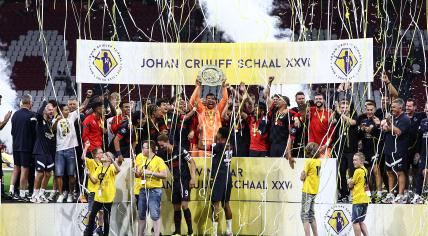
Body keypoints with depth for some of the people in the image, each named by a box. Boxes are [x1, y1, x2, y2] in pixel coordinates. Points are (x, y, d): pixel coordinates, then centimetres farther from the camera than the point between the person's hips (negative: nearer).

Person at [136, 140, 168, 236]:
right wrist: (137, 173, 0)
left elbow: (164, 175, -15)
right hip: (143, 190, 7)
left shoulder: (158, 160, -6)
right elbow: (137, 175, 23)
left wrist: (151, 172, -18)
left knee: (155, 215, -9)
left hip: (154, 190, -7)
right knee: (141, 215, 11)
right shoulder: (142, 159, 15)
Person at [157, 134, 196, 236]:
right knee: (176, 208, 7)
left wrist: (193, 178, -17)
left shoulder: (180, 150, -12)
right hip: (175, 182, 6)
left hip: (185, 181, -6)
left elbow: (192, 162, -10)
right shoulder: (163, 154, 4)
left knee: (184, 205, -14)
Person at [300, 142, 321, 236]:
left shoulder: (309, 161, -14)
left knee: (304, 215, -7)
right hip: (315, 190, 8)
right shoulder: (318, 161, 7)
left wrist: (302, 173, 3)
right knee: (311, 214, 17)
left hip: (307, 190, -8)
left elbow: (302, 177, -15)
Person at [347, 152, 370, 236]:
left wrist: (349, 181, 13)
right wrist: (351, 182, 6)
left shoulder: (358, 171, -12)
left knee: (355, 222, -5)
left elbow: (350, 185, -6)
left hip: (358, 200, -9)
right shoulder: (365, 170, 14)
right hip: (365, 199, 9)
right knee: (360, 222, 15)